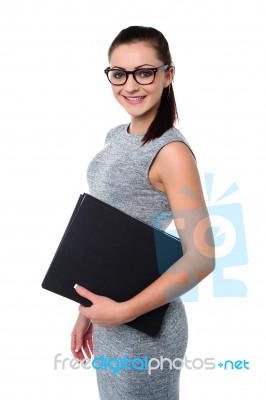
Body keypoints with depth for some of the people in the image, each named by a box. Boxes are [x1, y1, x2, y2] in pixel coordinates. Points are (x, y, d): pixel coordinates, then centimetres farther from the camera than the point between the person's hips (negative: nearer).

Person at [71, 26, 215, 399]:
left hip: (144, 323, -7)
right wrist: (88, 309, 11)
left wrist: (124, 311, -21)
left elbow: (201, 257, -23)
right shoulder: (116, 136, 4)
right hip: (107, 315, 7)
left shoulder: (170, 151, -19)